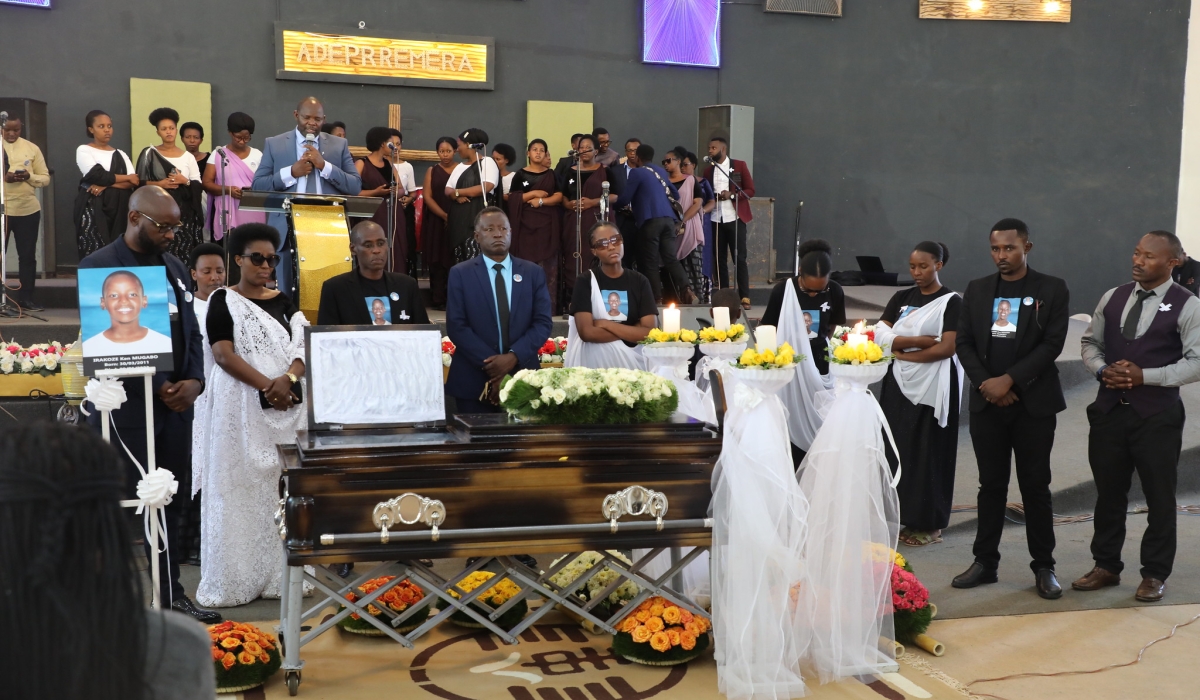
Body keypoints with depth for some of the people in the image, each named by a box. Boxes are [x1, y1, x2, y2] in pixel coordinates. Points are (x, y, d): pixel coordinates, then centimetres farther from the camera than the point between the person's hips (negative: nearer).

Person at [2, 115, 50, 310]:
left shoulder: (31, 148, 7)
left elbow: (45, 178, 6)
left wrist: (29, 177, -14)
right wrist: (4, 178, -18)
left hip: (28, 210, 2)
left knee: (27, 256, 6)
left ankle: (25, 298, 15)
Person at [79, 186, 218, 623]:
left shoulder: (175, 268, 14)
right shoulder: (99, 267, -7)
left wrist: (195, 381, -3)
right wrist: (158, 388, -13)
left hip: (175, 405, 6)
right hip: (126, 408, -6)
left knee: (170, 506, 12)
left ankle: (171, 595, 22)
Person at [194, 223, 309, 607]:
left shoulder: (283, 302, 13)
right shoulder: (223, 300, 1)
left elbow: (303, 347, 3)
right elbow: (224, 354, -9)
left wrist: (288, 379, -17)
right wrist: (267, 386, -18)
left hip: (286, 405, 4)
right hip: (240, 408, -3)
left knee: (283, 487, 4)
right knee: (240, 488, -1)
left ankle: (281, 573, 10)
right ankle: (235, 579, 5)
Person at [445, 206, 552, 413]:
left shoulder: (533, 273, 8)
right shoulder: (460, 273, 3)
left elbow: (543, 323, 1)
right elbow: (456, 326, -5)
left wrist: (513, 356, -14)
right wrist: (490, 363, -14)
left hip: (523, 378, 2)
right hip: (473, 381, -1)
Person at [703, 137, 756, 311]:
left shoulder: (739, 166, 2)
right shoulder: (708, 170, 13)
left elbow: (750, 190, -2)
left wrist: (731, 195, -16)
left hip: (735, 218, -4)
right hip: (716, 220, 4)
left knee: (739, 259, -5)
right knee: (720, 260, 4)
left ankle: (744, 298, -4)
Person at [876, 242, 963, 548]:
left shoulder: (951, 302, -3)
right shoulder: (901, 298, 10)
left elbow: (947, 348, -14)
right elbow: (880, 336, -2)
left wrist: (903, 352, -9)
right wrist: (922, 340, -13)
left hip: (933, 388, -4)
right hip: (899, 385, 5)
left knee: (928, 452, 1)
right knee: (896, 449, 3)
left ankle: (928, 524, 11)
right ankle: (898, 515, 12)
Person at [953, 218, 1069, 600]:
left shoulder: (1052, 290, -1)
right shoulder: (977, 289, 9)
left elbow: (1052, 344, -8)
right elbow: (964, 342, 6)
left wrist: (1009, 380, -15)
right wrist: (986, 383, -8)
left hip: (1034, 403, -3)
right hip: (987, 403, 3)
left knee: (1035, 485, 3)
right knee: (991, 485, 8)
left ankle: (1044, 567, 13)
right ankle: (985, 561, 16)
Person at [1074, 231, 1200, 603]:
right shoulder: (1112, 298, 7)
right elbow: (1091, 343, 13)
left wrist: (1145, 375, -20)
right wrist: (1102, 370, -8)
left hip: (1157, 415, -4)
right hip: (1109, 409, 4)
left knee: (1159, 497, 7)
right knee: (1108, 492, 13)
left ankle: (1155, 574, 20)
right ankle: (1106, 566, 26)